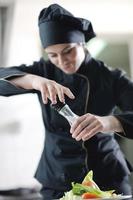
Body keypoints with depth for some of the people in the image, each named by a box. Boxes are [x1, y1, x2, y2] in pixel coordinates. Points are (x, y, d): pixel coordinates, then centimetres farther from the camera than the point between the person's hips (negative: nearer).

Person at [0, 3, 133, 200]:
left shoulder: (111, 78, -7)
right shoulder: (44, 71, 1)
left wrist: (109, 122, -40)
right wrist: (33, 80, -32)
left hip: (108, 179, -1)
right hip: (57, 182, 2)